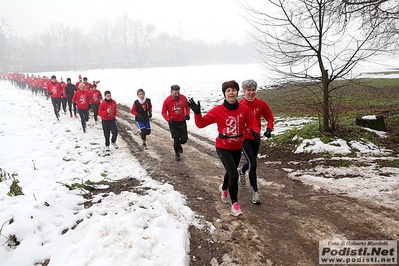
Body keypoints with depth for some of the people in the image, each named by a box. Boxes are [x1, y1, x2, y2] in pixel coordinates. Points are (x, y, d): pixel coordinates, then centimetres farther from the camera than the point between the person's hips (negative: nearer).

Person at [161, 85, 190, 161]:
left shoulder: (183, 98, -9)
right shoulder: (167, 100, -16)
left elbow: (187, 107, 8)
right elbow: (163, 112, -6)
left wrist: (187, 114, -9)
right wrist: (168, 119, -21)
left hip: (182, 122, 3)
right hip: (173, 123, -3)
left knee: (184, 138, 5)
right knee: (176, 139, -2)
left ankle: (178, 145, 41)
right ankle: (177, 154, 23)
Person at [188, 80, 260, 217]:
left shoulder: (244, 109, -11)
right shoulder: (218, 110, -17)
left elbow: (253, 123, -3)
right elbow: (201, 123, -14)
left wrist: (255, 131, -24)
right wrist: (197, 113, -31)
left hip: (237, 147, 4)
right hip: (223, 148, -4)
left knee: (230, 172, 25)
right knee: (234, 175, -15)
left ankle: (224, 188, 59)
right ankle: (235, 203, 7)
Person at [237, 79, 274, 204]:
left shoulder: (261, 104, -6)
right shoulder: (239, 105, -16)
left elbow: (270, 117, 4)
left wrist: (269, 129, -12)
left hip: (256, 138, 5)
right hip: (244, 138, -4)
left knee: (252, 162, 21)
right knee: (253, 163, -14)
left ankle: (242, 171, 57)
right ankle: (255, 191, 0)